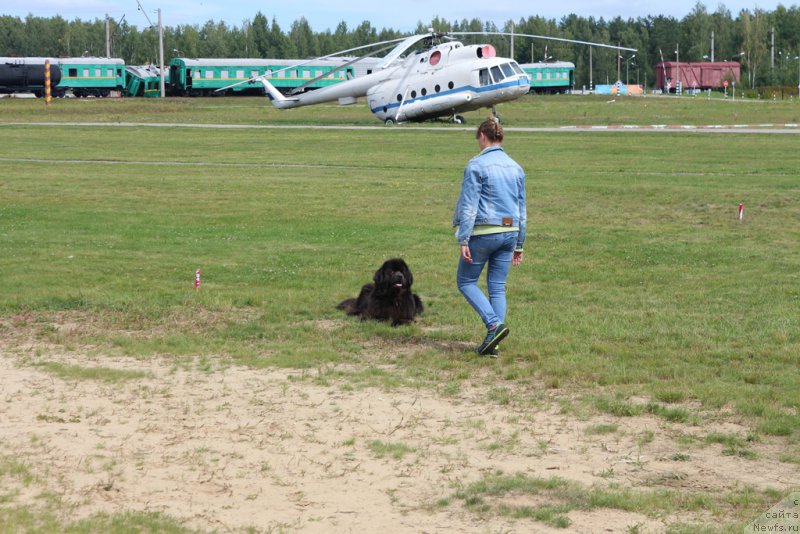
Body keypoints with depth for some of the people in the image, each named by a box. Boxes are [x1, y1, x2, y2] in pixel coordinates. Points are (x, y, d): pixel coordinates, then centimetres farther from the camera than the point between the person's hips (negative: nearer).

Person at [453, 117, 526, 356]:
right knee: (498, 287, 9)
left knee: (466, 282, 8)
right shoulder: (515, 167, 11)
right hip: (510, 232, 6)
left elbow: (468, 205, -13)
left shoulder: (477, 165, -10)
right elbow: (522, 209, 15)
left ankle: (495, 324, -11)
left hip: (484, 232, -6)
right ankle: (492, 344, 6)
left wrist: (463, 240, -12)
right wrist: (518, 245, 21)